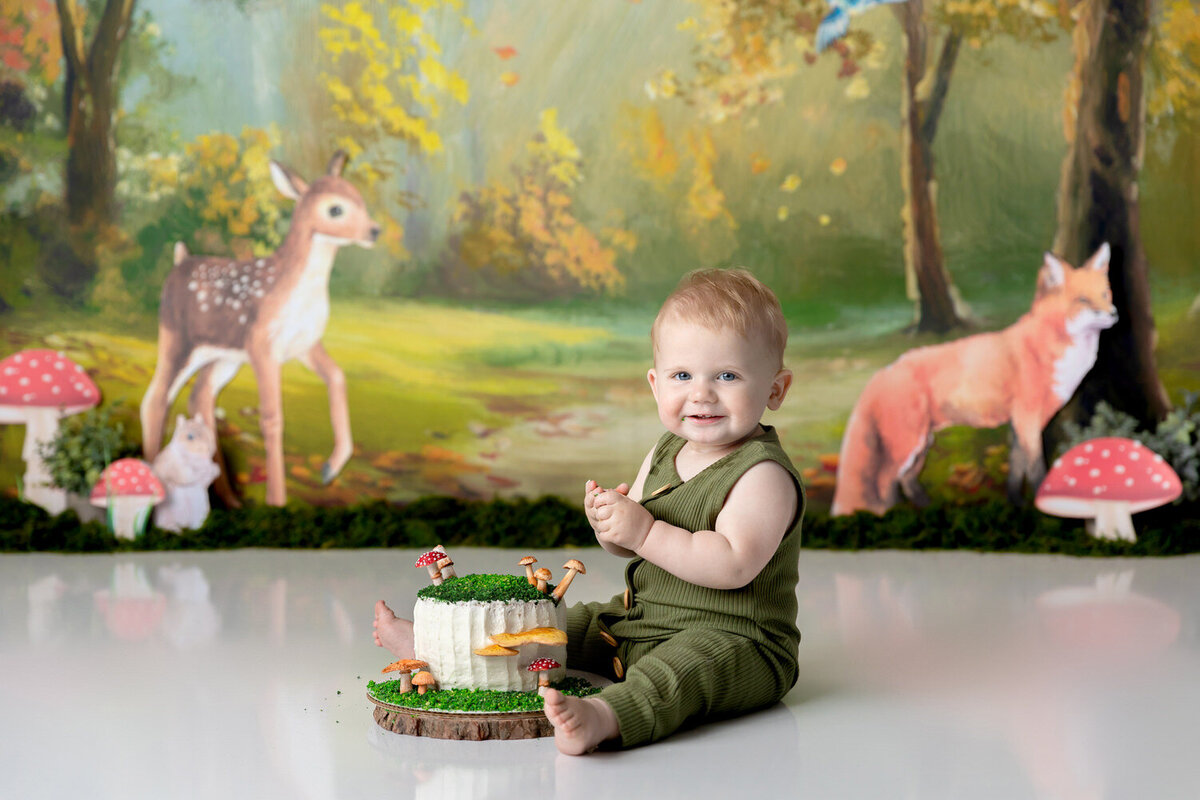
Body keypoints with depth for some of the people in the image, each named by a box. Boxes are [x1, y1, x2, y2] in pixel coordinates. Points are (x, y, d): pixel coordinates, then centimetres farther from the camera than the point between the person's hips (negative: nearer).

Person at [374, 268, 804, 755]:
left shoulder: (765, 475, -17)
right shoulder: (664, 454, 9)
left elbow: (733, 565, -30)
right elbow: (626, 547, 15)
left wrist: (644, 532, -28)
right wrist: (609, 521, -10)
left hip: (736, 643, -9)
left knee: (690, 662, -40)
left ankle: (602, 717, -67)